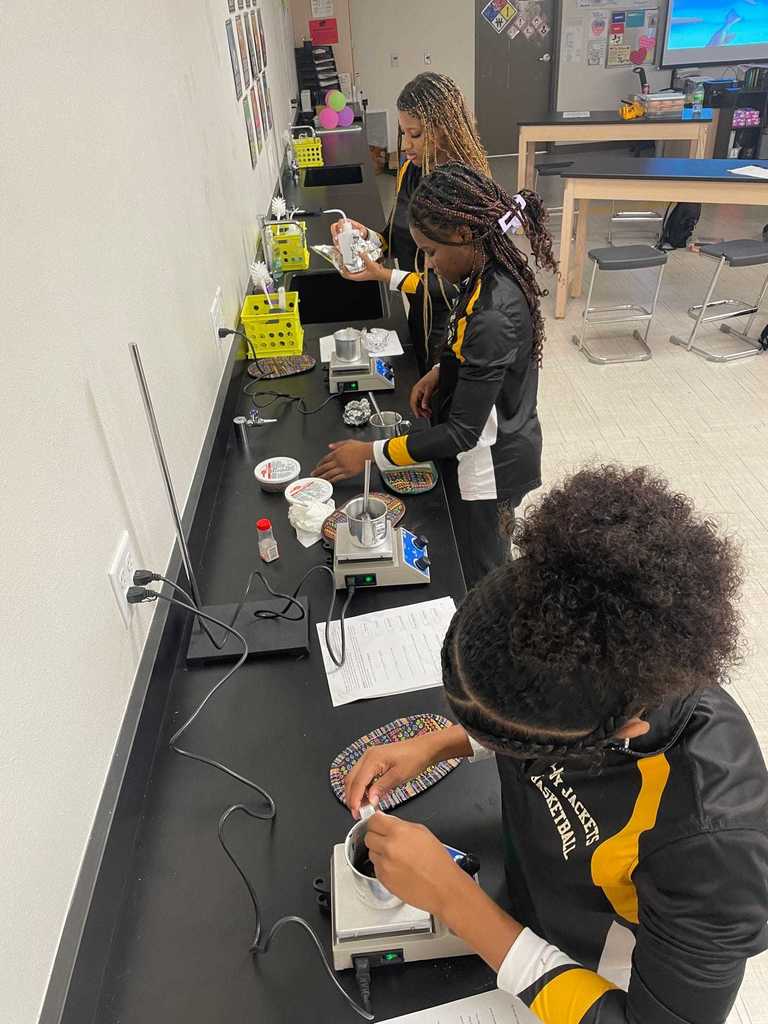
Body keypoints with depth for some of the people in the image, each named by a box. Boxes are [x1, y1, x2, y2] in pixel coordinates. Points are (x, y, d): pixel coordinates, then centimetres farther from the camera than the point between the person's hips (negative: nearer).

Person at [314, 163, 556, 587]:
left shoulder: (491, 314, -34)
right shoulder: (496, 270, -5)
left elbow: (464, 432, -30)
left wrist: (371, 453, -25)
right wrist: (441, 372, -2)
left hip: (489, 466, -9)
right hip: (499, 447, 9)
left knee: (477, 580, 15)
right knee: (487, 562, 29)